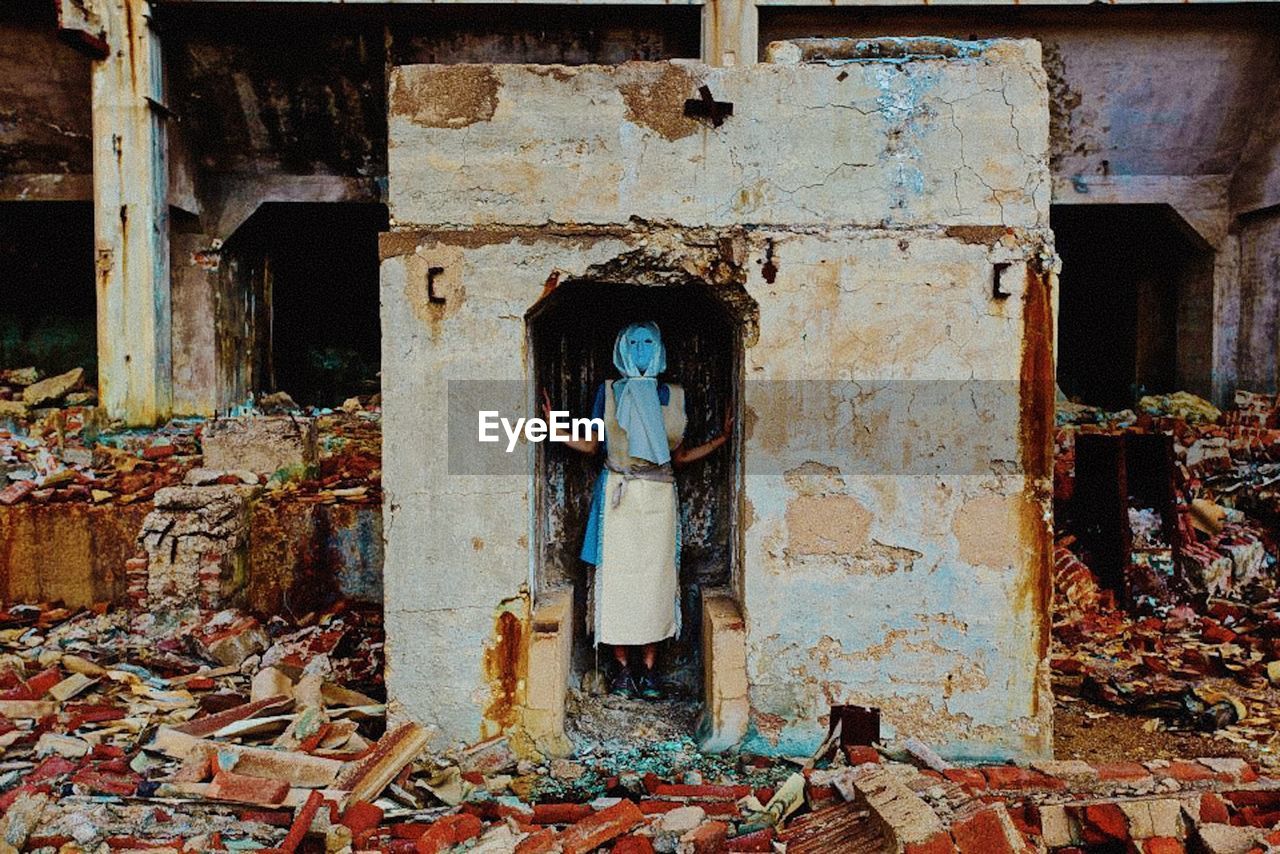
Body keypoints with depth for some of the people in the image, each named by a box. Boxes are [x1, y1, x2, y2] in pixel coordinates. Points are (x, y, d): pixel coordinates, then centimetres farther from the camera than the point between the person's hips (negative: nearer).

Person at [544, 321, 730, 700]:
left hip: (659, 498, 1)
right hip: (617, 494, -1)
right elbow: (590, 445, 8)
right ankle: (623, 667, 10)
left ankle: (648, 668, 12)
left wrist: (721, 438, 5)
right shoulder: (607, 392, 7)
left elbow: (680, 455, 13)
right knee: (616, 574, -2)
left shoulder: (673, 396, 11)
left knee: (655, 576, 1)